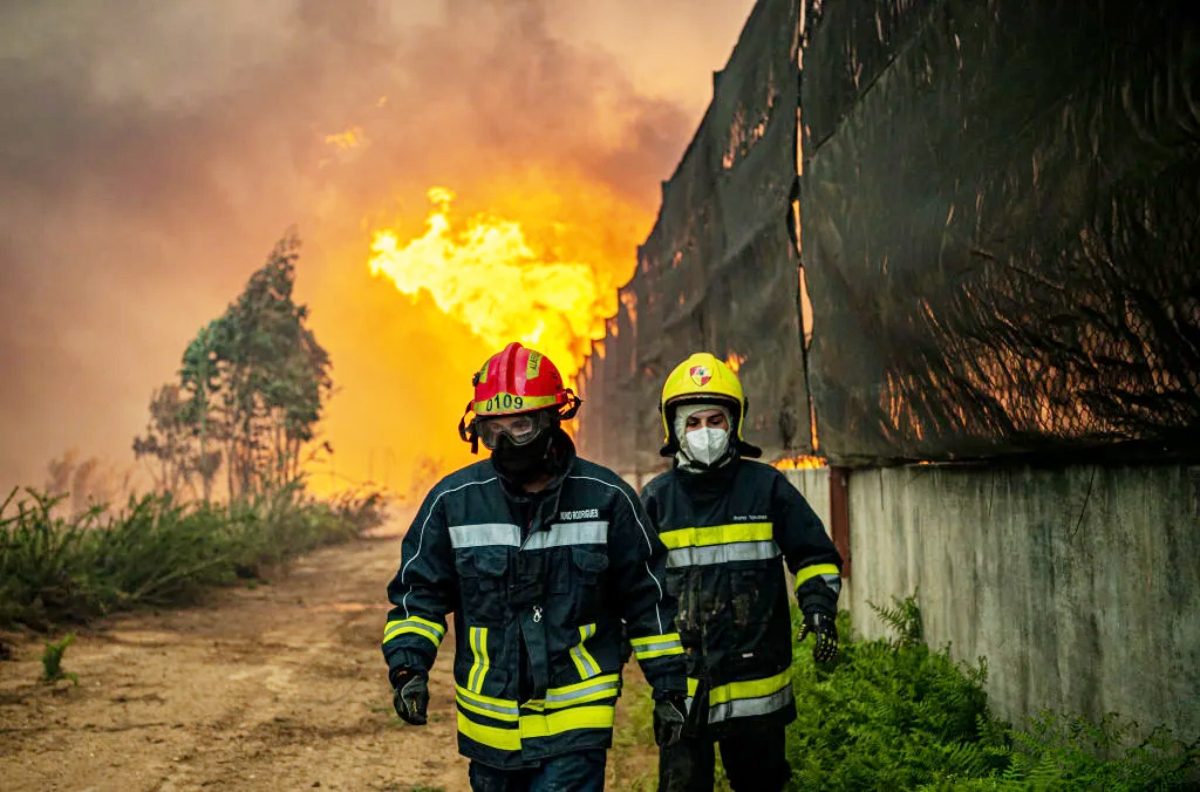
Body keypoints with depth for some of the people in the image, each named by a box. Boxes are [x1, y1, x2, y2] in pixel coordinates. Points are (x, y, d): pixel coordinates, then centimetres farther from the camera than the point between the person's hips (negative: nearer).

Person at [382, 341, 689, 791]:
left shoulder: (606, 497, -5)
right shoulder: (453, 500, -4)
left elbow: (648, 598, 3)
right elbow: (419, 591, 5)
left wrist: (669, 688, 4)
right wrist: (408, 665, -11)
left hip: (575, 723, -2)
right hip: (489, 722, 3)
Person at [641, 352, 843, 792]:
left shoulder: (767, 487, 1)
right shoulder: (658, 499, 4)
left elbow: (815, 554, 8)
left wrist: (819, 607, -7)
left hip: (756, 677, 0)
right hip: (682, 685, 0)